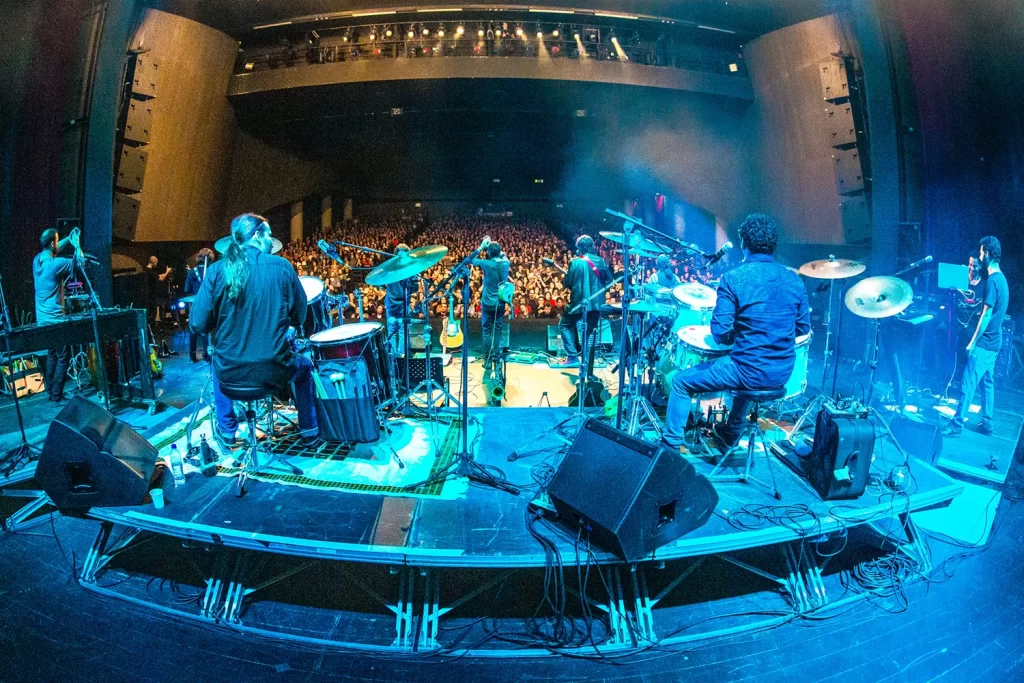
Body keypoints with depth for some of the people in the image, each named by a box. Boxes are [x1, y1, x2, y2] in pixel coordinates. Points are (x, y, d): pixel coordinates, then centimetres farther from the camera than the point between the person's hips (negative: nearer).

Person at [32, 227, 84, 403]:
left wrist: (68, 240, 19)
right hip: (55, 318, -9)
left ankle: (49, 391, 25)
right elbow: (80, 262, -8)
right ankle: (56, 396, 1)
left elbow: (53, 251, 25)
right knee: (63, 357, -1)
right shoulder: (56, 264, -20)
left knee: (51, 354, 19)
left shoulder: (37, 260, 5)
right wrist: (77, 244, 5)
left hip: (42, 318, 9)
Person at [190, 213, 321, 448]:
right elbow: (299, 317, 1)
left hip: (230, 373, 2)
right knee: (304, 366, 33)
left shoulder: (217, 270, -5)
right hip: (274, 371, -1)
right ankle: (310, 434, 38)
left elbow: (198, 325, -6)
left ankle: (227, 431, 46)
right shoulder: (281, 267, -7)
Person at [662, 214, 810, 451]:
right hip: (783, 374, 6)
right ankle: (731, 435, 51)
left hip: (750, 372, -6)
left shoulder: (734, 278, -15)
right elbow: (803, 327, 9)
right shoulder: (794, 280, 1)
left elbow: (720, 333, -16)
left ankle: (671, 446, 16)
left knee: (681, 381, 11)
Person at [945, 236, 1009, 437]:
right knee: (987, 382, 15)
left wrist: (972, 342, -17)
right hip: (994, 342, 10)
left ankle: (956, 425, -6)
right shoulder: (1001, 278, 11)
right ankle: (987, 423, 22)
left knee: (968, 383, -8)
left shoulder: (992, 281, -19)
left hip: (984, 343, -10)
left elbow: (986, 315, -21)